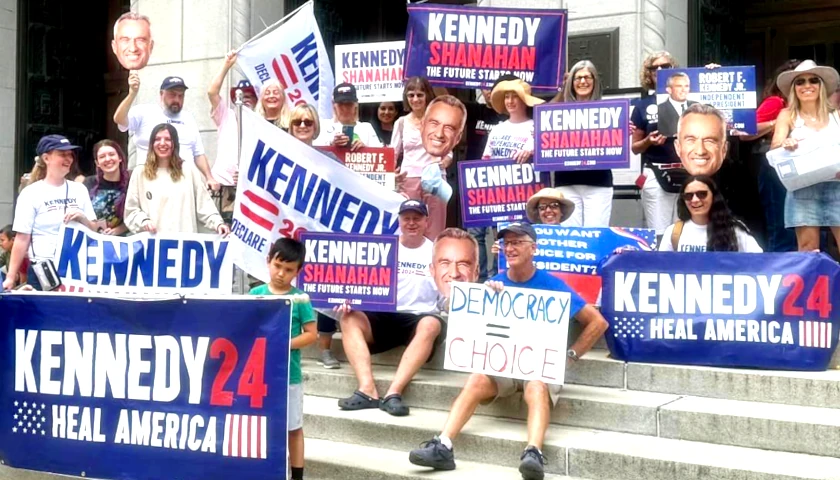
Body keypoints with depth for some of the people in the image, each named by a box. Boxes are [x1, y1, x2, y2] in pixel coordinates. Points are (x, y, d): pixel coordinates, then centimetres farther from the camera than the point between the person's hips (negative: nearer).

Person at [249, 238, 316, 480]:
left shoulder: (299, 299, -6)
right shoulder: (256, 294, 2)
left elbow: (311, 334, -6)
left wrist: (286, 344, -18)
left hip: (289, 374, -2)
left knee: (293, 428, 8)